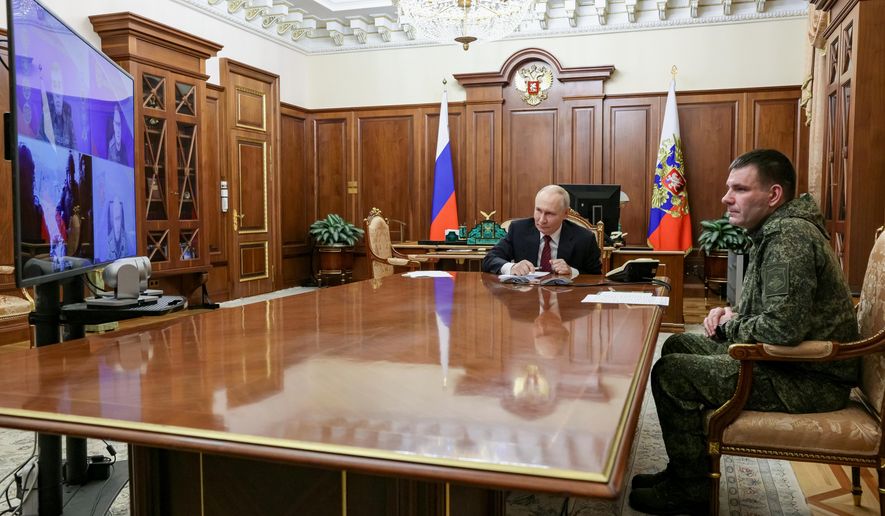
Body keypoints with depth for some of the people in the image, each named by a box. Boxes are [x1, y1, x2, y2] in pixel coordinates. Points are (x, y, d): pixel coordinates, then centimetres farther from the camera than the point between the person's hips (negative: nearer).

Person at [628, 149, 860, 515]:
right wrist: (732, 316, 4)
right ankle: (684, 470, 21)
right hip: (792, 360, 11)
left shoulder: (789, 237, -22)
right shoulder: (777, 231, 12)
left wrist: (729, 326, -11)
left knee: (670, 374, -14)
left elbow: (782, 327, -31)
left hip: (810, 380, -11)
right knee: (679, 345, 15)